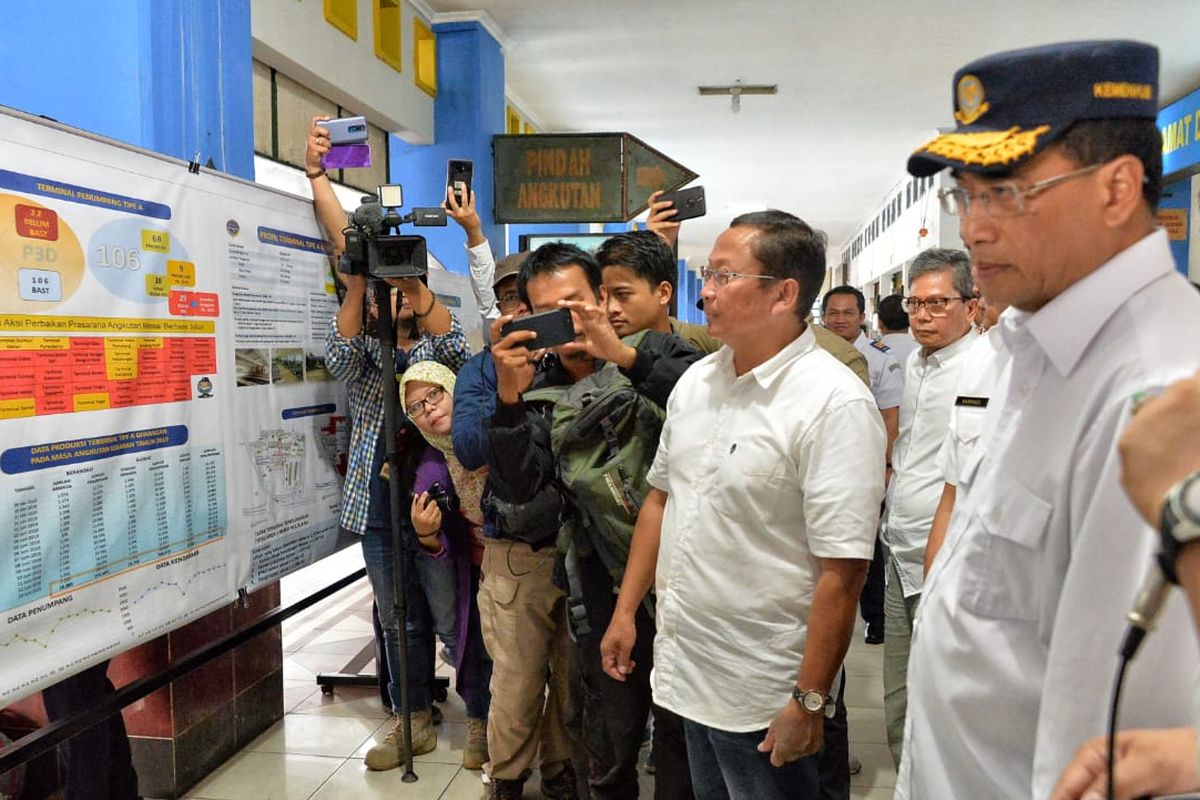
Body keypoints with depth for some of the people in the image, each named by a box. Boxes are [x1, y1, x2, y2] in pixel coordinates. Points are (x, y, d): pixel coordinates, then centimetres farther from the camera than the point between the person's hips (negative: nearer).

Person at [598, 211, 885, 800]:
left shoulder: (834, 404, -19)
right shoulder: (694, 381, 3)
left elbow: (842, 573, -20)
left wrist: (809, 702, -18)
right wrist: (625, 611, 11)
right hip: (684, 671, 7)